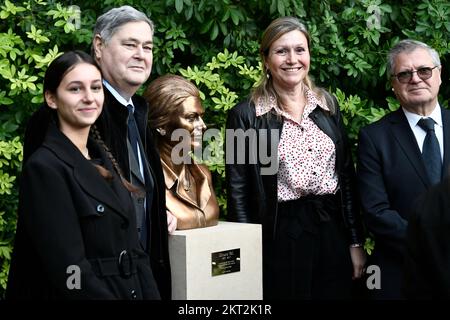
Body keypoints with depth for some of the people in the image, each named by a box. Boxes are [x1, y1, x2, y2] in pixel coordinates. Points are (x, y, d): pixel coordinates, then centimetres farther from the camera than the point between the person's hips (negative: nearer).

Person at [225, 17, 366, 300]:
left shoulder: (328, 105, 8)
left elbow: (347, 177, 9)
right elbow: (238, 192, -4)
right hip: (280, 238, -4)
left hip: (333, 233, 4)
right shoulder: (246, 116, -3)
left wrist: (356, 242, 6)